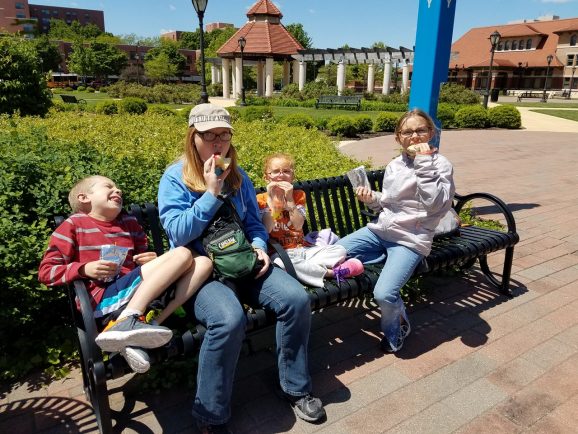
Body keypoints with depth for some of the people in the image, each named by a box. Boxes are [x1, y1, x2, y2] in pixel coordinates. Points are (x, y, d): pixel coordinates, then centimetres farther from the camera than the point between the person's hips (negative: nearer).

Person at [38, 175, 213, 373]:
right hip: (103, 301, -6)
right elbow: (45, 272, 4)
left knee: (203, 263, -9)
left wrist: (154, 262, 7)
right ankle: (125, 323, -31)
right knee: (182, 254, -17)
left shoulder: (129, 223, 22)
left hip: (139, 295, 6)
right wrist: (84, 269, -12)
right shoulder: (74, 225, 8)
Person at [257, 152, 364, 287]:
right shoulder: (261, 199, 2)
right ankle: (332, 273, -28)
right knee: (279, 263, -39)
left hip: (302, 248, 4)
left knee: (340, 250, -11)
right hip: (279, 252, -3)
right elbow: (266, 229, -15)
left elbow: (298, 226, -8)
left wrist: (289, 199, -14)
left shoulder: (298, 195, 8)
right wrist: (271, 199, -16)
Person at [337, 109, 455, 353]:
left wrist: (424, 162, -20)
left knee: (383, 294, -23)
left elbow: (434, 204, -21)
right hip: (379, 229, 6)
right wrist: (371, 199, -3)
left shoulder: (440, 165, -5)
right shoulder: (394, 166, 11)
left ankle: (395, 328, 10)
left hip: (411, 239, -6)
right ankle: (388, 258, 6)